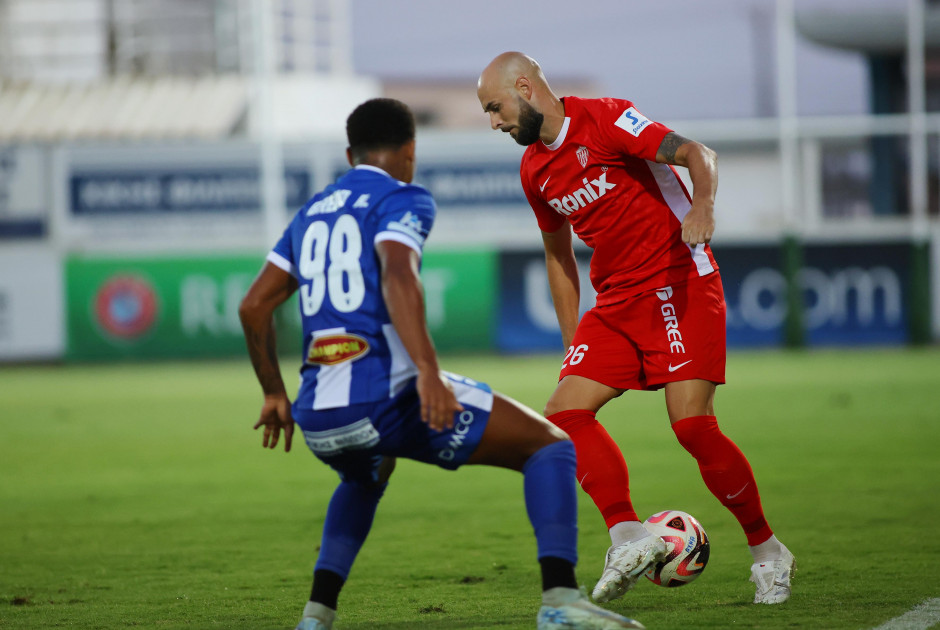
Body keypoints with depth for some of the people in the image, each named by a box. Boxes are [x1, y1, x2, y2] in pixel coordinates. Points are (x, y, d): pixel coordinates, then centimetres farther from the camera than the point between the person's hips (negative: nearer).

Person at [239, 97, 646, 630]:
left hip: (317, 417, 7)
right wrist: (428, 372, -27)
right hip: (384, 398, -7)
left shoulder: (312, 213, 23)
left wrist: (275, 394, 32)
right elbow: (397, 277, -18)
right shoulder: (402, 200, 2)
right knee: (551, 447, 2)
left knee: (367, 478, 42)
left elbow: (253, 306, 23)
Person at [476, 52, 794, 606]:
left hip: (680, 286, -7)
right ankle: (628, 535, -14)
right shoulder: (535, 170, 12)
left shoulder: (606, 120, -11)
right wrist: (572, 345, 19)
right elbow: (558, 254, 23)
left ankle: (767, 551, -1)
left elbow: (697, 154, -17)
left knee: (692, 424, -16)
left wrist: (703, 206, -38)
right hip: (617, 303, 8)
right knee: (565, 411, -10)